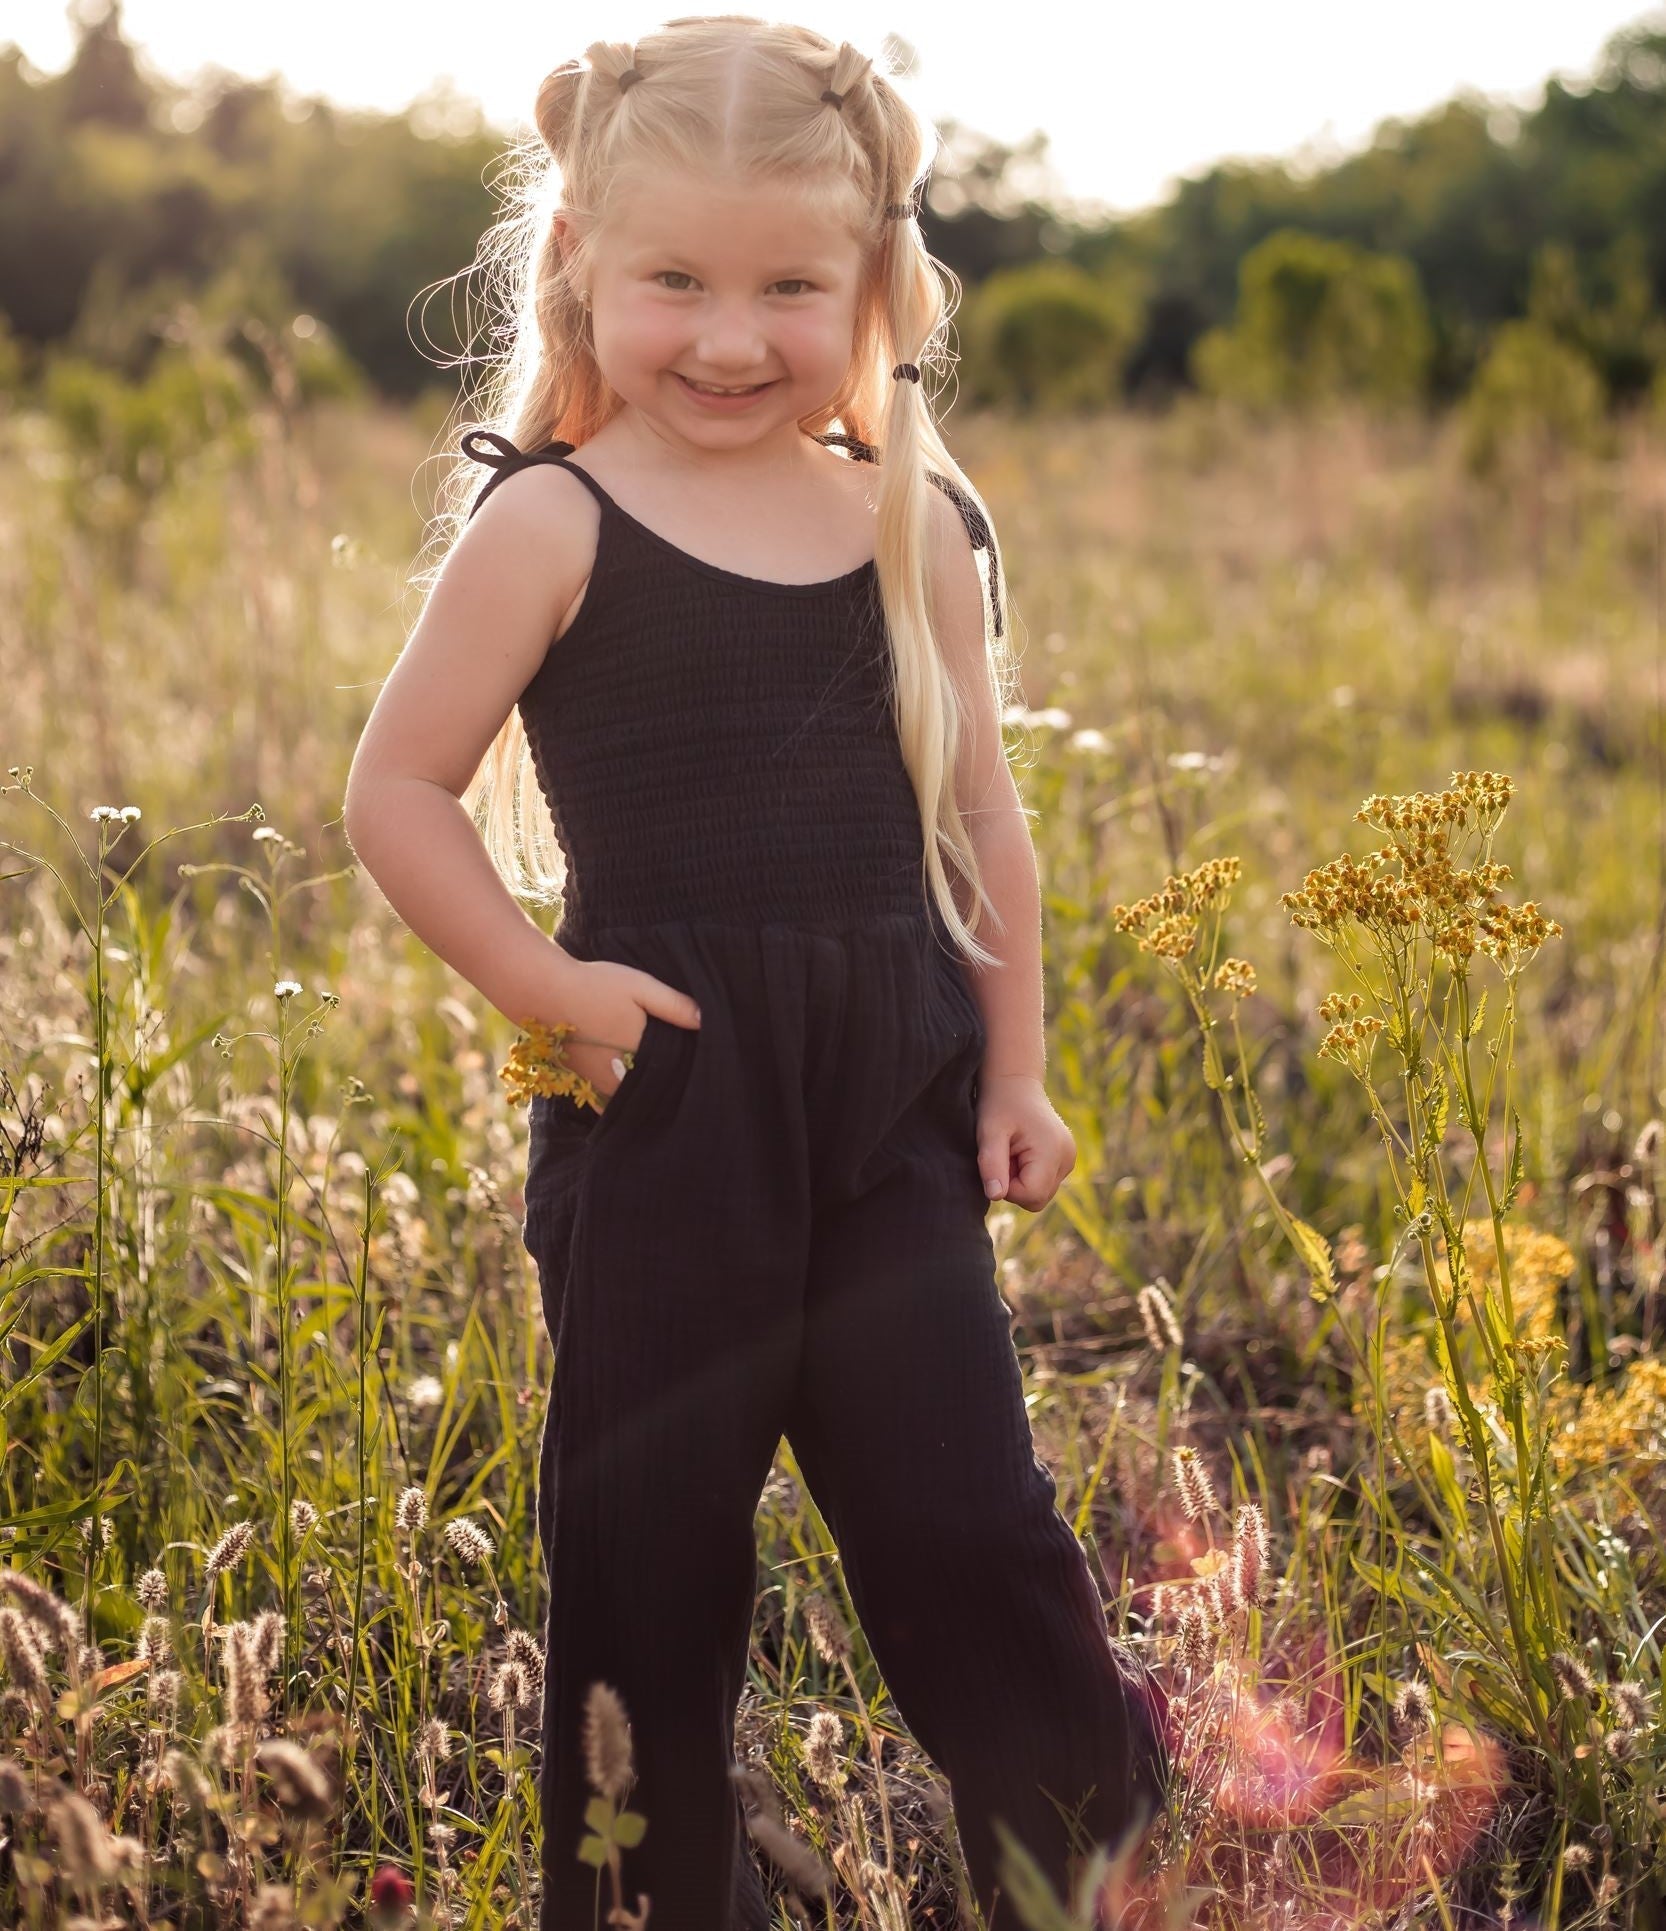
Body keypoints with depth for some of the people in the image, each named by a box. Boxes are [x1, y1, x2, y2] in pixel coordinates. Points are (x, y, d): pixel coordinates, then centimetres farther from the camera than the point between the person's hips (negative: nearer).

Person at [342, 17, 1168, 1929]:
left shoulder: (917, 527, 8)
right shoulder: (554, 523, -4)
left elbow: (978, 813, 14)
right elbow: (397, 790, -2)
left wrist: (1014, 1070, 12)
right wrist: (543, 985, -11)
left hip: (891, 1103, 3)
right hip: (667, 1098, -2)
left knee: (968, 1520, 3)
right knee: (649, 1543, 7)